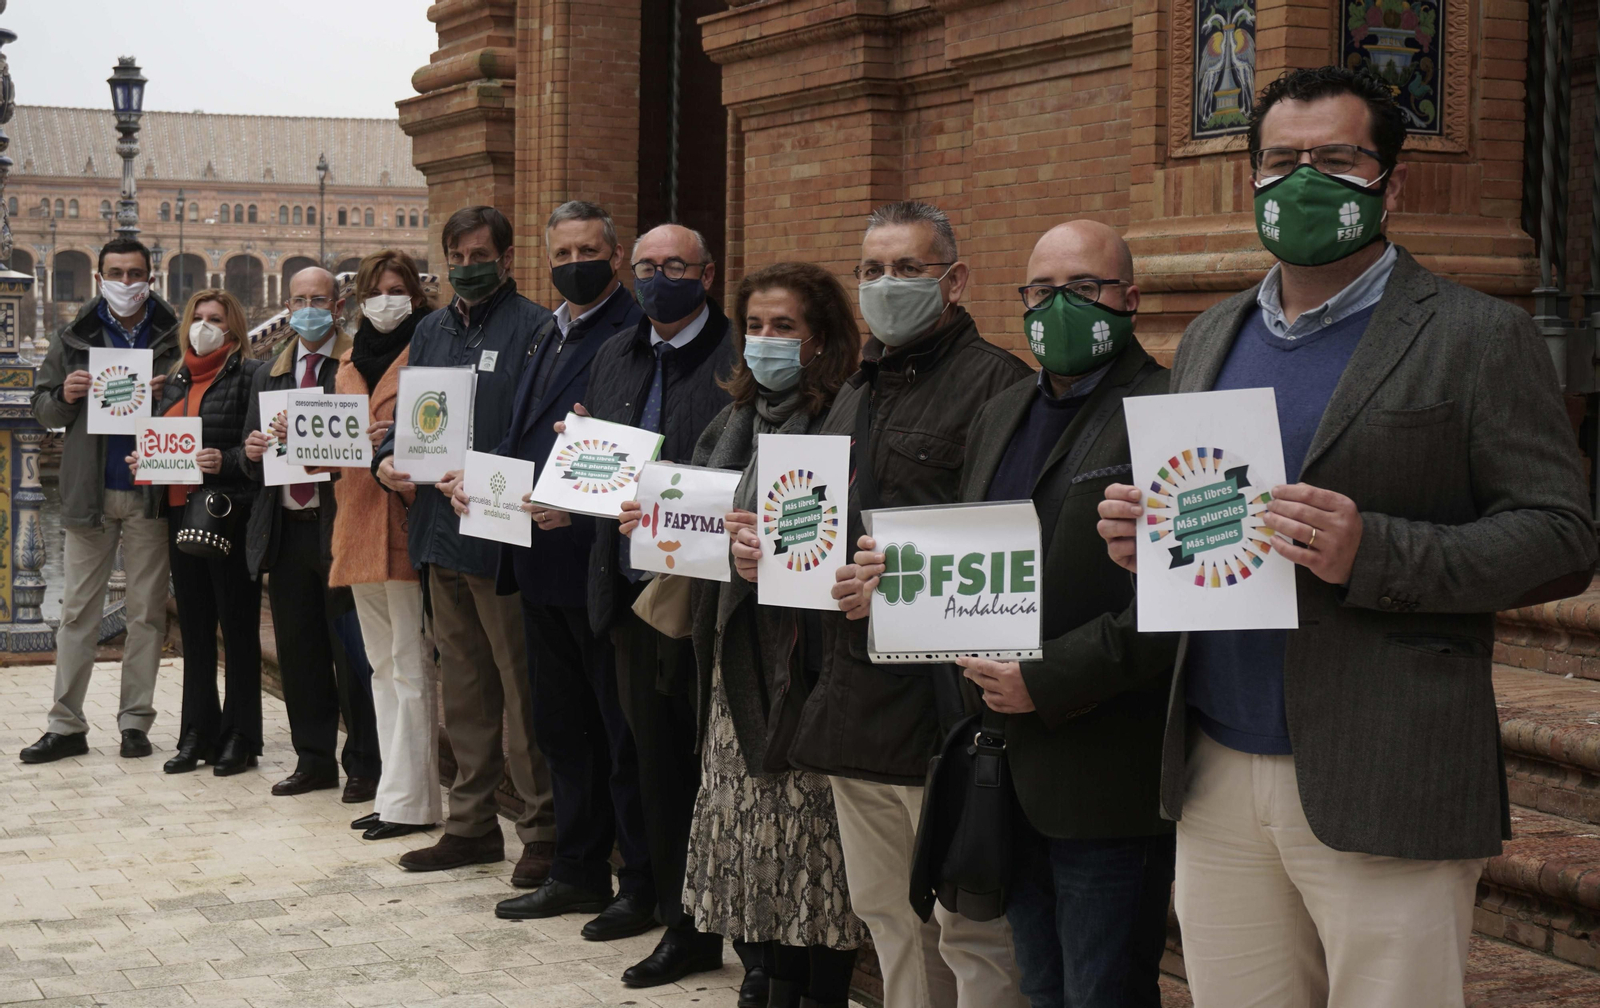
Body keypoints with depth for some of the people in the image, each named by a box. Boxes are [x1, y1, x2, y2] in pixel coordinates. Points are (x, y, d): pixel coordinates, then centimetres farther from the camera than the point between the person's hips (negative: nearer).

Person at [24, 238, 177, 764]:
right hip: (88, 493, 1)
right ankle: (66, 725, 9)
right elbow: (42, 409, 12)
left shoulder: (174, 338, 4)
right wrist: (64, 396, -10)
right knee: (77, 611, 4)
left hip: (150, 492, -1)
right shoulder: (73, 339, 8)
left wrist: (169, 395, -14)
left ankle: (135, 721, 13)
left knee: (147, 612, 4)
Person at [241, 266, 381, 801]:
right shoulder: (268, 375, 16)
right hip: (286, 531, 6)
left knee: (351, 652, -2)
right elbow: (252, 457, 19)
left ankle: (363, 765, 7)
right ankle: (314, 760, 20)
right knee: (299, 654, 11)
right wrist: (253, 451, -3)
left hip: (339, 523, -6)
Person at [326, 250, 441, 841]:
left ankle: (408, 800, -3)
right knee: (383, 666, 11)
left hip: (406, 521, -8)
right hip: (359, 524, 8)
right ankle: (396, 788, 17)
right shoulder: (352, 359, 20)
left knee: (410, 668, -6)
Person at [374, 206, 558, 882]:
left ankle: (542, 830, 3)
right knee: (461, 685, 14)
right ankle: (471, 823, 23)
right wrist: (389, 458, 1)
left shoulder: (533, 328, -6)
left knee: (521, 686, -4)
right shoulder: (431, 331, 17)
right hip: (440, 527, 8)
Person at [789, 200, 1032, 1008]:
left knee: (971, 929, -2)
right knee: (886, 915, 16)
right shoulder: (857, 390, 20)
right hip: (853, 697, 9)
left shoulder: (995, 383, -8)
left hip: (940, 699, -8)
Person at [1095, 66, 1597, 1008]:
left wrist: (1374, 552, -21)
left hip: (1380, 797, -5)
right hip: (1216, 782, 5)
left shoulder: (1479, 338, -1)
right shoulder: (1211, 337, 16)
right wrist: (1139, 536, 0)